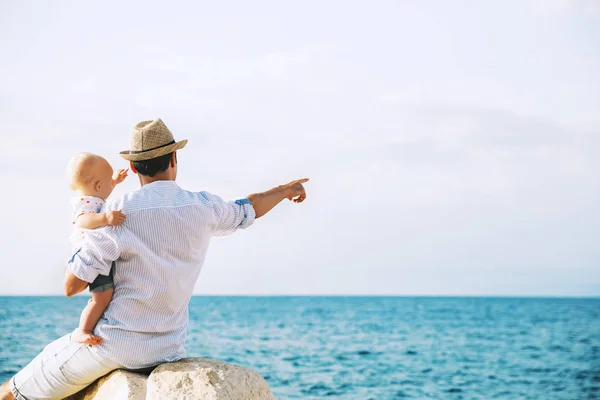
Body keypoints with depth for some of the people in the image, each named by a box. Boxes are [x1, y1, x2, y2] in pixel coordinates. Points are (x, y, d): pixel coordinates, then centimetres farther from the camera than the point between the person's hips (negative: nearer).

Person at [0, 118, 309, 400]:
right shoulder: (202, 208, -2)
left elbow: (72, 285, -12)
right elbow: (248, 209, 20)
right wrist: (286, 189, 40)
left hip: (114, 345, -5)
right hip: (168, 350, 5)